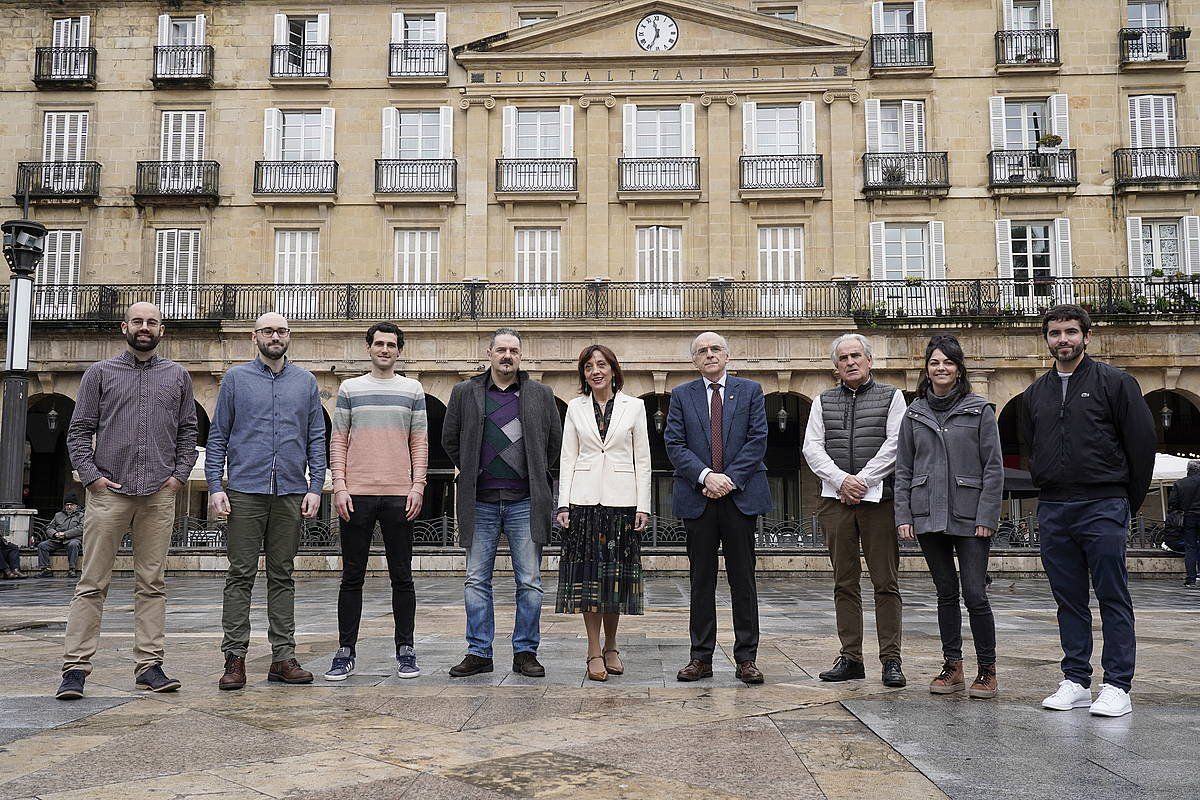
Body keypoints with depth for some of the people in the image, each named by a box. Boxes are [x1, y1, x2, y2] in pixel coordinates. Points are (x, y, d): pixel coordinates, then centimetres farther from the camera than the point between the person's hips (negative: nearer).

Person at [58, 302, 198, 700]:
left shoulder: (178, 376, 14)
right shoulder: (100, 373, 9)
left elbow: (188, 431, 14)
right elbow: (79, 431, 6)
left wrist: (180, 473, 2)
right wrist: (91, 475, -5)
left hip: (159, 494, 2)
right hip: (109, 492, -1)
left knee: (152, 584, 3)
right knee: (92, 583, -2)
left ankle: (149, 666, 7)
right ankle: (75, 667, 2)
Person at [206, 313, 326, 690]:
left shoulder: (305, 382, 12)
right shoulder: (236, 378, 8)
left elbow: (316, 438, 10)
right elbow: (218, 436, 6)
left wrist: (315, 486, 1)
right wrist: (215, 486, -4)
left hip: (291, 493, 2)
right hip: (245, 491, -2)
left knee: (282, 576, 6)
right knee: (241, 575, -2)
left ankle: (283, 657, 10)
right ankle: (235, 657, 3)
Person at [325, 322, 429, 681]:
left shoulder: (413, 390, 10)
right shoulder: (349, 389, 9)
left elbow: (420, 443, 8)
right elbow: (338, 441, 6)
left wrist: (417, 487, -2)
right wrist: (339, 486, -4)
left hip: (399, 496, 0)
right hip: (356, 494, 0)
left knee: (402, 576, 5)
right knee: (352, 577, 4)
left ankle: (405, 651, 13)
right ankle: (345, 653, 12)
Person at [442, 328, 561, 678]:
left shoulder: (540, 394, 8)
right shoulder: (465, 393, 8)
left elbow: (554, 441, 14)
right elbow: (450, 439, 15)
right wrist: (472, 473, 13)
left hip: (524, 502, 0)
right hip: (480, 503, 1)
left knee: (530, 582, 2)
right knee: (477, 581, 4)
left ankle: (525, 652, 12)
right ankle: (479, 653, 13)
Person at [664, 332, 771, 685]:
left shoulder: (750, 391, 8)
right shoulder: (681, 395, 9)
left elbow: (757, 440, 0)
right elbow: (674, 444, 0)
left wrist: (731, 478, -11)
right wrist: (705, 476, -14)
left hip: (741, 494, 0)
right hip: (697, 497, 1)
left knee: (743, 578, 3)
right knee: (701, 579, 5)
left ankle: (746, 658, 10)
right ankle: (701, 657, 12)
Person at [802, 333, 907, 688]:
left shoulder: (891, 397, 7)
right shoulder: (823, 402, 14)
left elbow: (895, 444, -4)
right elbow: (812, 448, 5)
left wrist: (862, 480, -11)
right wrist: (841, 480, -10)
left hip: (879, 496, -2)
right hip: (836, 499, 3)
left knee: (886, 582, -2)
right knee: (844, 582, 5)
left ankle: (891, 660, 3)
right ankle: (850, 658, 11)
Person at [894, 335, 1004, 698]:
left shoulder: (979, 410, 0)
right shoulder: (914, 414, 9)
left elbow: (994, 467, -2)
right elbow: (903, 469, 10)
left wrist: (986, 516, -9)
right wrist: (903, 515, 2)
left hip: (970, 517, -3)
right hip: (928, 515, 3)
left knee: (974, 594, -5)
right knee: (946, 593, 9)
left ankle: (987, 671, 8)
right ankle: (952, 667, 17)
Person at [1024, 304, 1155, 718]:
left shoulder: (1115, 382, -1)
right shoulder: (1035, 393, 14)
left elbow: (1143, 441, -1)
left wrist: (1128, 500, 1)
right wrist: (1047, 487, 13)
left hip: (1104, 508, -5)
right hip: (1052, 510, 5)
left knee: (1113, 598, -1)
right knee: (1069, 599, 9)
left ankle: (1117, 686, 4)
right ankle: (1076, 681, 16)